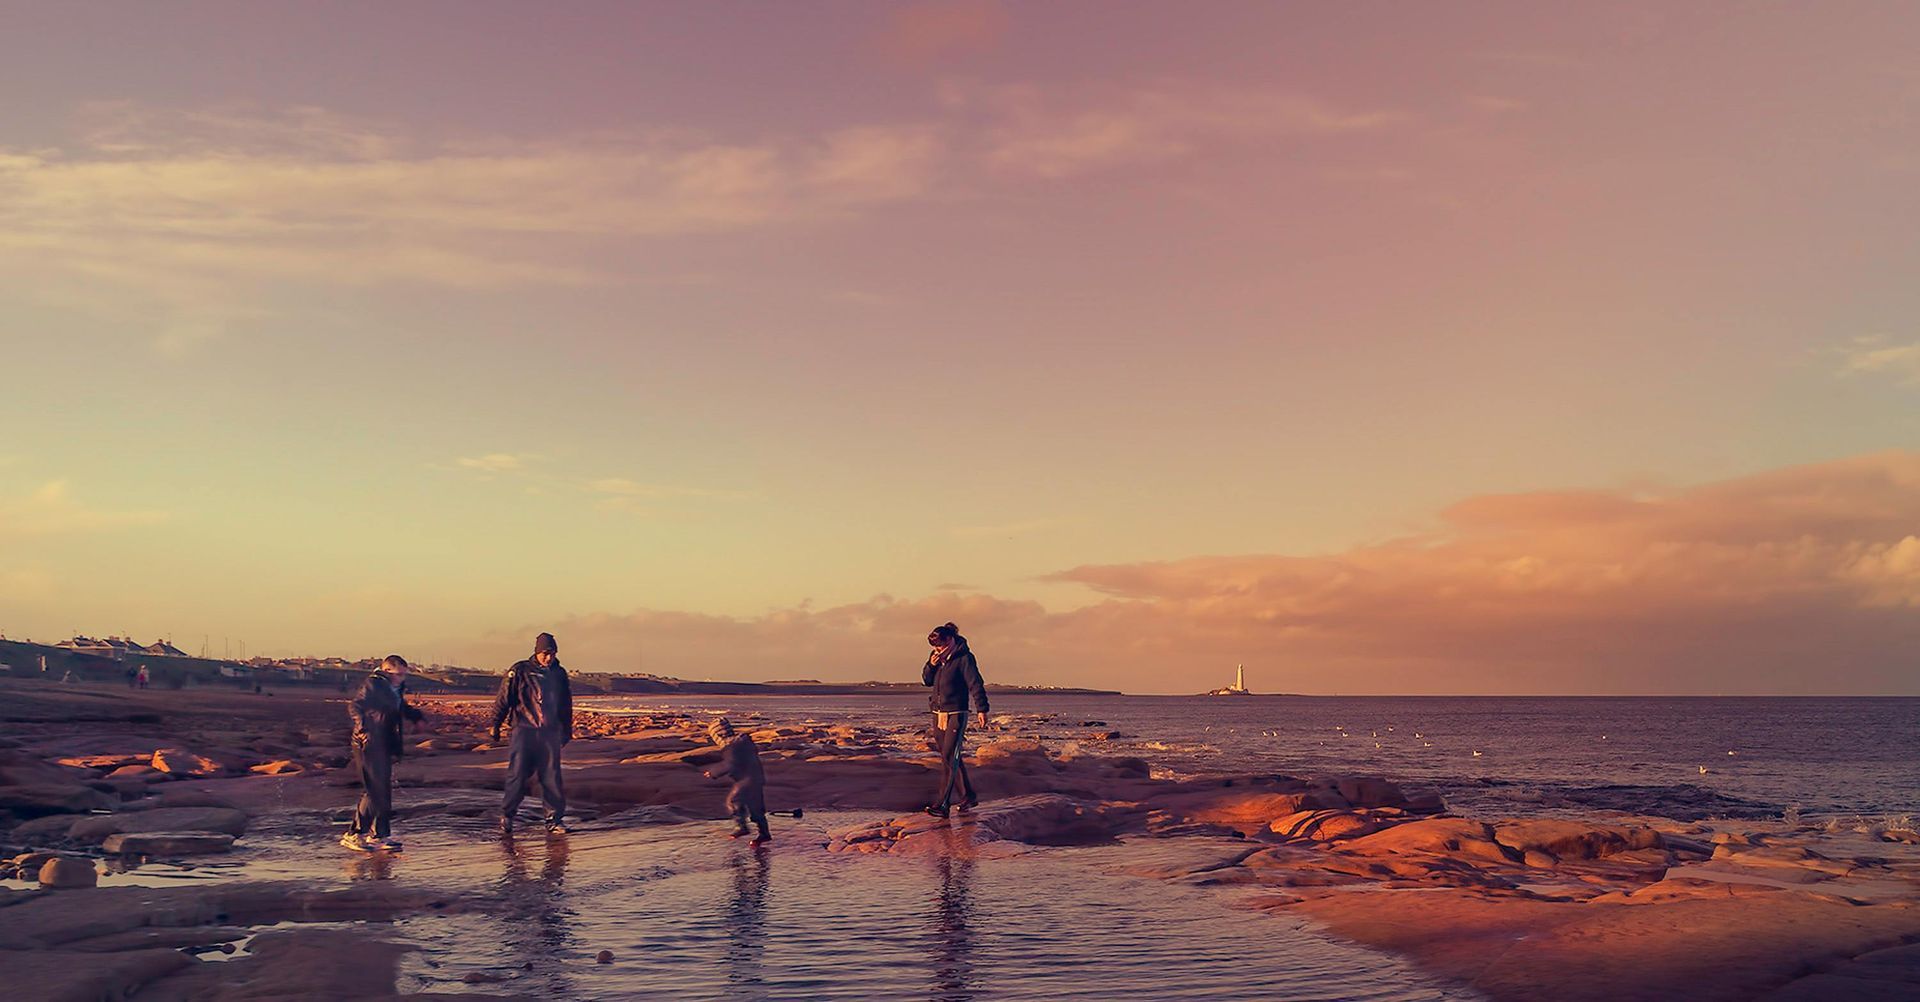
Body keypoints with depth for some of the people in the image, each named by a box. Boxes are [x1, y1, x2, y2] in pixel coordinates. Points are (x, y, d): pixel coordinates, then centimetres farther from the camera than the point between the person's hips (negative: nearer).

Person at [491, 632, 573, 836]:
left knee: (552, 777, 1)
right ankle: (506, 816, 10)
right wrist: (495, 725, -6)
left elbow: (566, 705, 22)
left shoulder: (559, 674, 12)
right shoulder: (520, 671, -2)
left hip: (550, 733, 4)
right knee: (517, 775, -4)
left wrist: (567, 731, 23)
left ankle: (554, 819, 7)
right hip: (524, 732, -4)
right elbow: (503, 699, -2)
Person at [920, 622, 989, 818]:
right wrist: (930, 665, -4)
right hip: (939, 713, 8)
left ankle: (942, 804, -16)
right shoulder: (937, 657, 10)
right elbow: (927, 681, 15)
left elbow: (976, 684, -11)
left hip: (956, 714, -8)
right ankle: (967, 796, 26)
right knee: (950, 758, 13)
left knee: (949, 758, -12)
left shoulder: (964, 658, -10)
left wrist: (981, 709, -14)